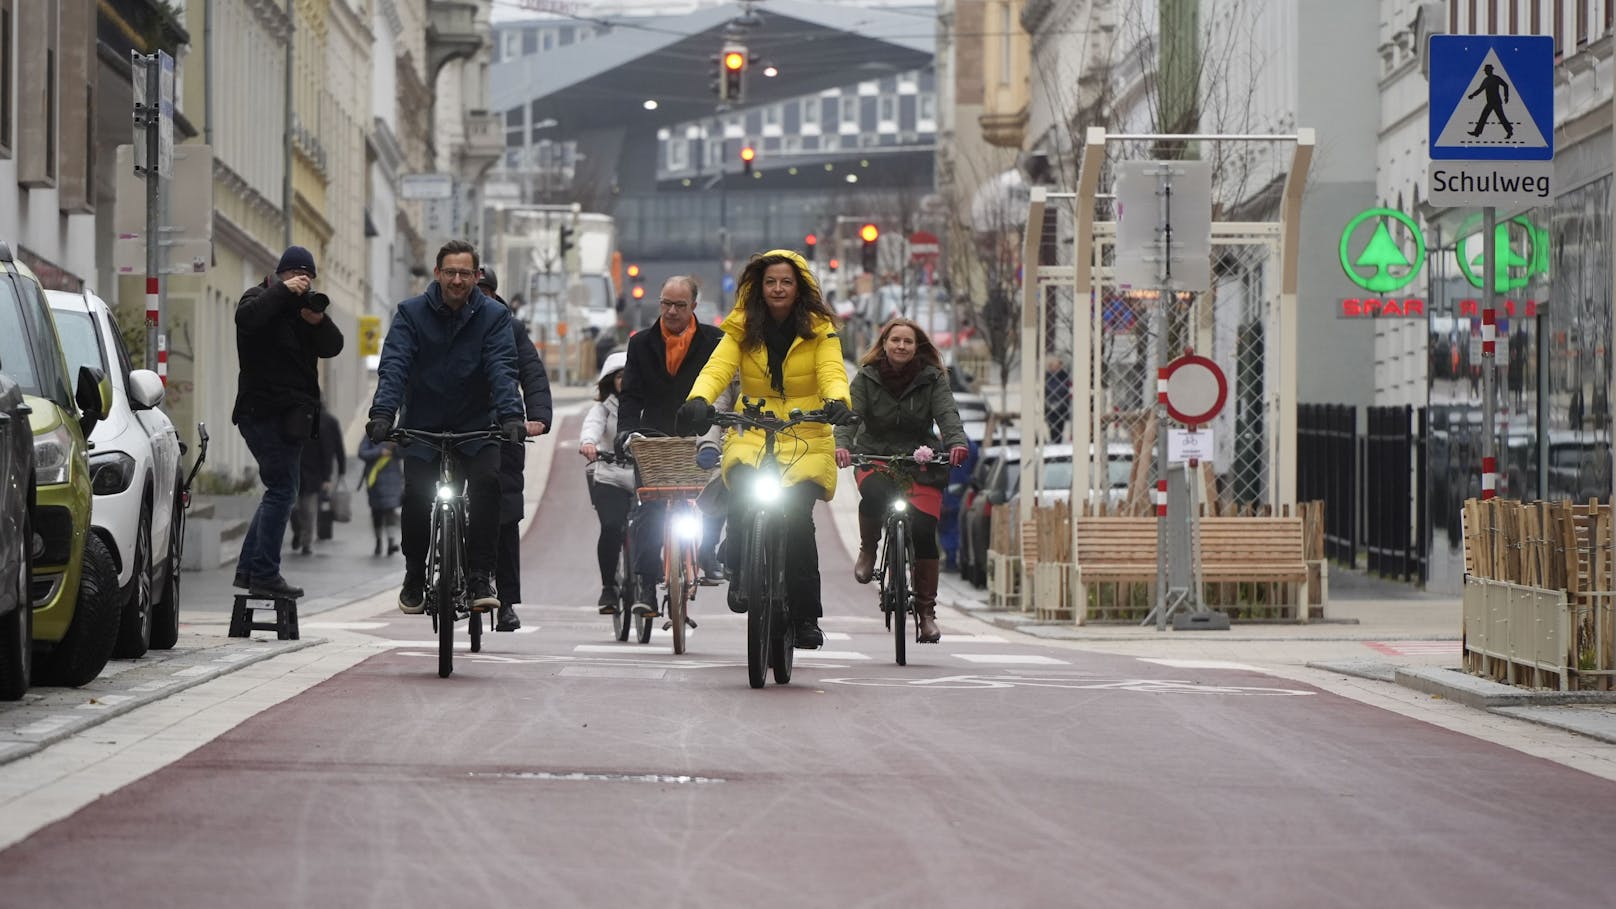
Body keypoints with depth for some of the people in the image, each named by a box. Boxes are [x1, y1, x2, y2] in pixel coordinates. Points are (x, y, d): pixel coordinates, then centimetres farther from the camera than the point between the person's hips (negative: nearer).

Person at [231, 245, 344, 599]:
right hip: (264, 411, -9)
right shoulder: (262, 298, -2)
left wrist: (318, 321, -13)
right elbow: (247, 317, -27)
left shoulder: (306, 305, 17)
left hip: (291, 415, 9)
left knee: (279, 490, 13)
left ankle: (248, 568, 19)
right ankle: (264, 574, -13)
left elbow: (332, 347, 5)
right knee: (282, 490, -13)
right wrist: (283, 291, -23)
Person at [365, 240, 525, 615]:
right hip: (422, 426, 0)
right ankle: (414, 577, 7)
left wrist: (511, 415, -30)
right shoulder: (412, 313, -2)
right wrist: (382, 413, -30)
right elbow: (394, 366, -13)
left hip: (476, 427, 0)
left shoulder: (494, 316, -2)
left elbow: (502, 369, -14)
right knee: (416, 495, -16)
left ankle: (480, 577, -15)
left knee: (487, 482, -24)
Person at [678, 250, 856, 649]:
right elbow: (717, 368, -11)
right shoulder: (741, 328, 3)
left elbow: (832, 372, -13)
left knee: (797, 517, -16)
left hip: (805, 437, -1)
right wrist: (698, 400, -32)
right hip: (752, 434, 1)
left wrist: (837, 402, -36)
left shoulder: (819, 329, 1)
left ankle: (806, 616, -5)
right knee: (743, 493, -29)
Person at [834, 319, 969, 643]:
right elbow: (850, 414, -13)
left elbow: (947, 414, -15)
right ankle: (868, 551, -5)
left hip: (920, 461, 0)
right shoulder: (867, 378, -1)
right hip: (875, 457, 0)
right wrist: (842, 445, -34)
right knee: (874, 493, -35)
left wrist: (957, 443, -36)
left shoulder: (932, 379, -2)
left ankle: (927, 610, 2)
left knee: (923, 531, -12)